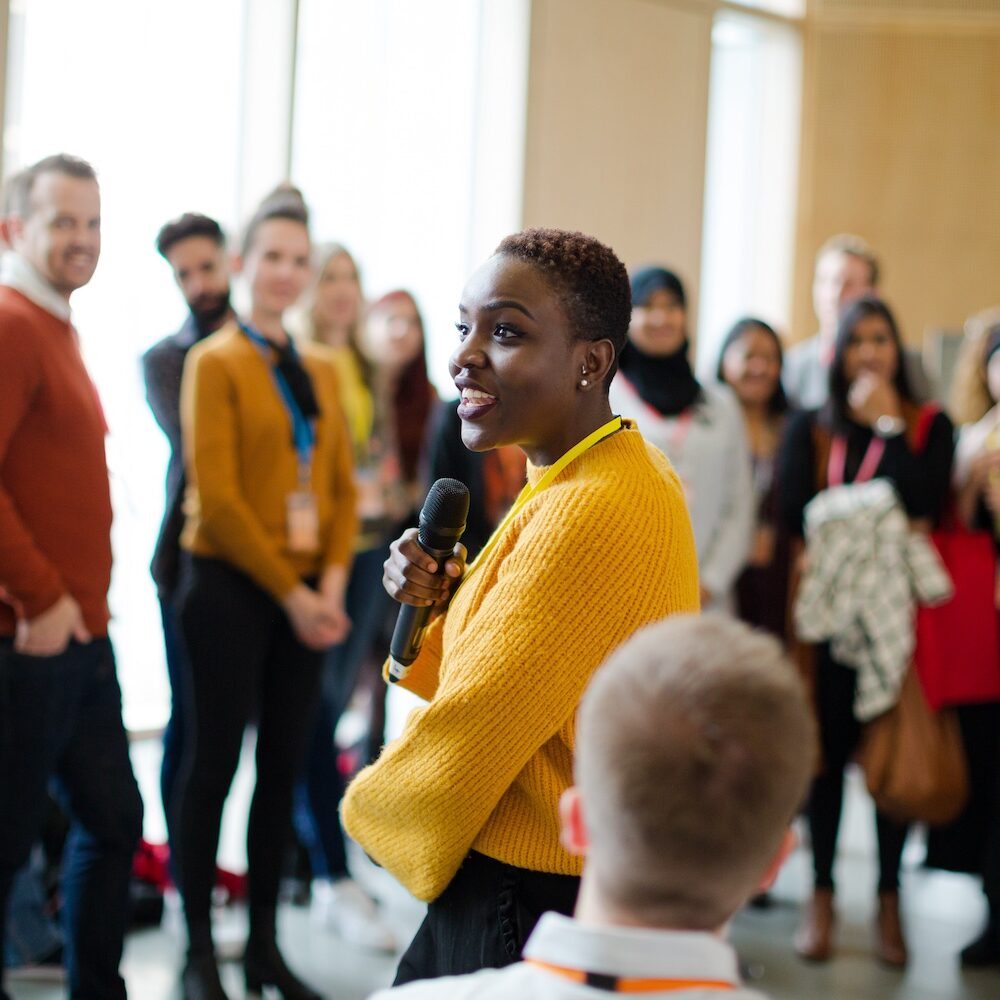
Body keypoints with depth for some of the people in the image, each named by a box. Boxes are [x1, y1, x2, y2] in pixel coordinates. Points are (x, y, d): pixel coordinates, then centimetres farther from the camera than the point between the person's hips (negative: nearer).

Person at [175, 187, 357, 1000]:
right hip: (230, 588, -5)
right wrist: (289, 592, -12)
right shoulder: (215, 362, -4)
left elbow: (341, 487, 11)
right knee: (215, 763, 0)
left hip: (306, 595, 5)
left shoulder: (322, 370, 13)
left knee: (284, 766, 8)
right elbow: (216, 497, -11)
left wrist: (331, 584, -4)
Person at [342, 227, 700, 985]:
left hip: (529, 902, -9)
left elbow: (475, 724, -19)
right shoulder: (634, 473, 7)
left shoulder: (588, 512, -24)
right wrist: (441, 603, -3)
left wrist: (371, 810, -2)